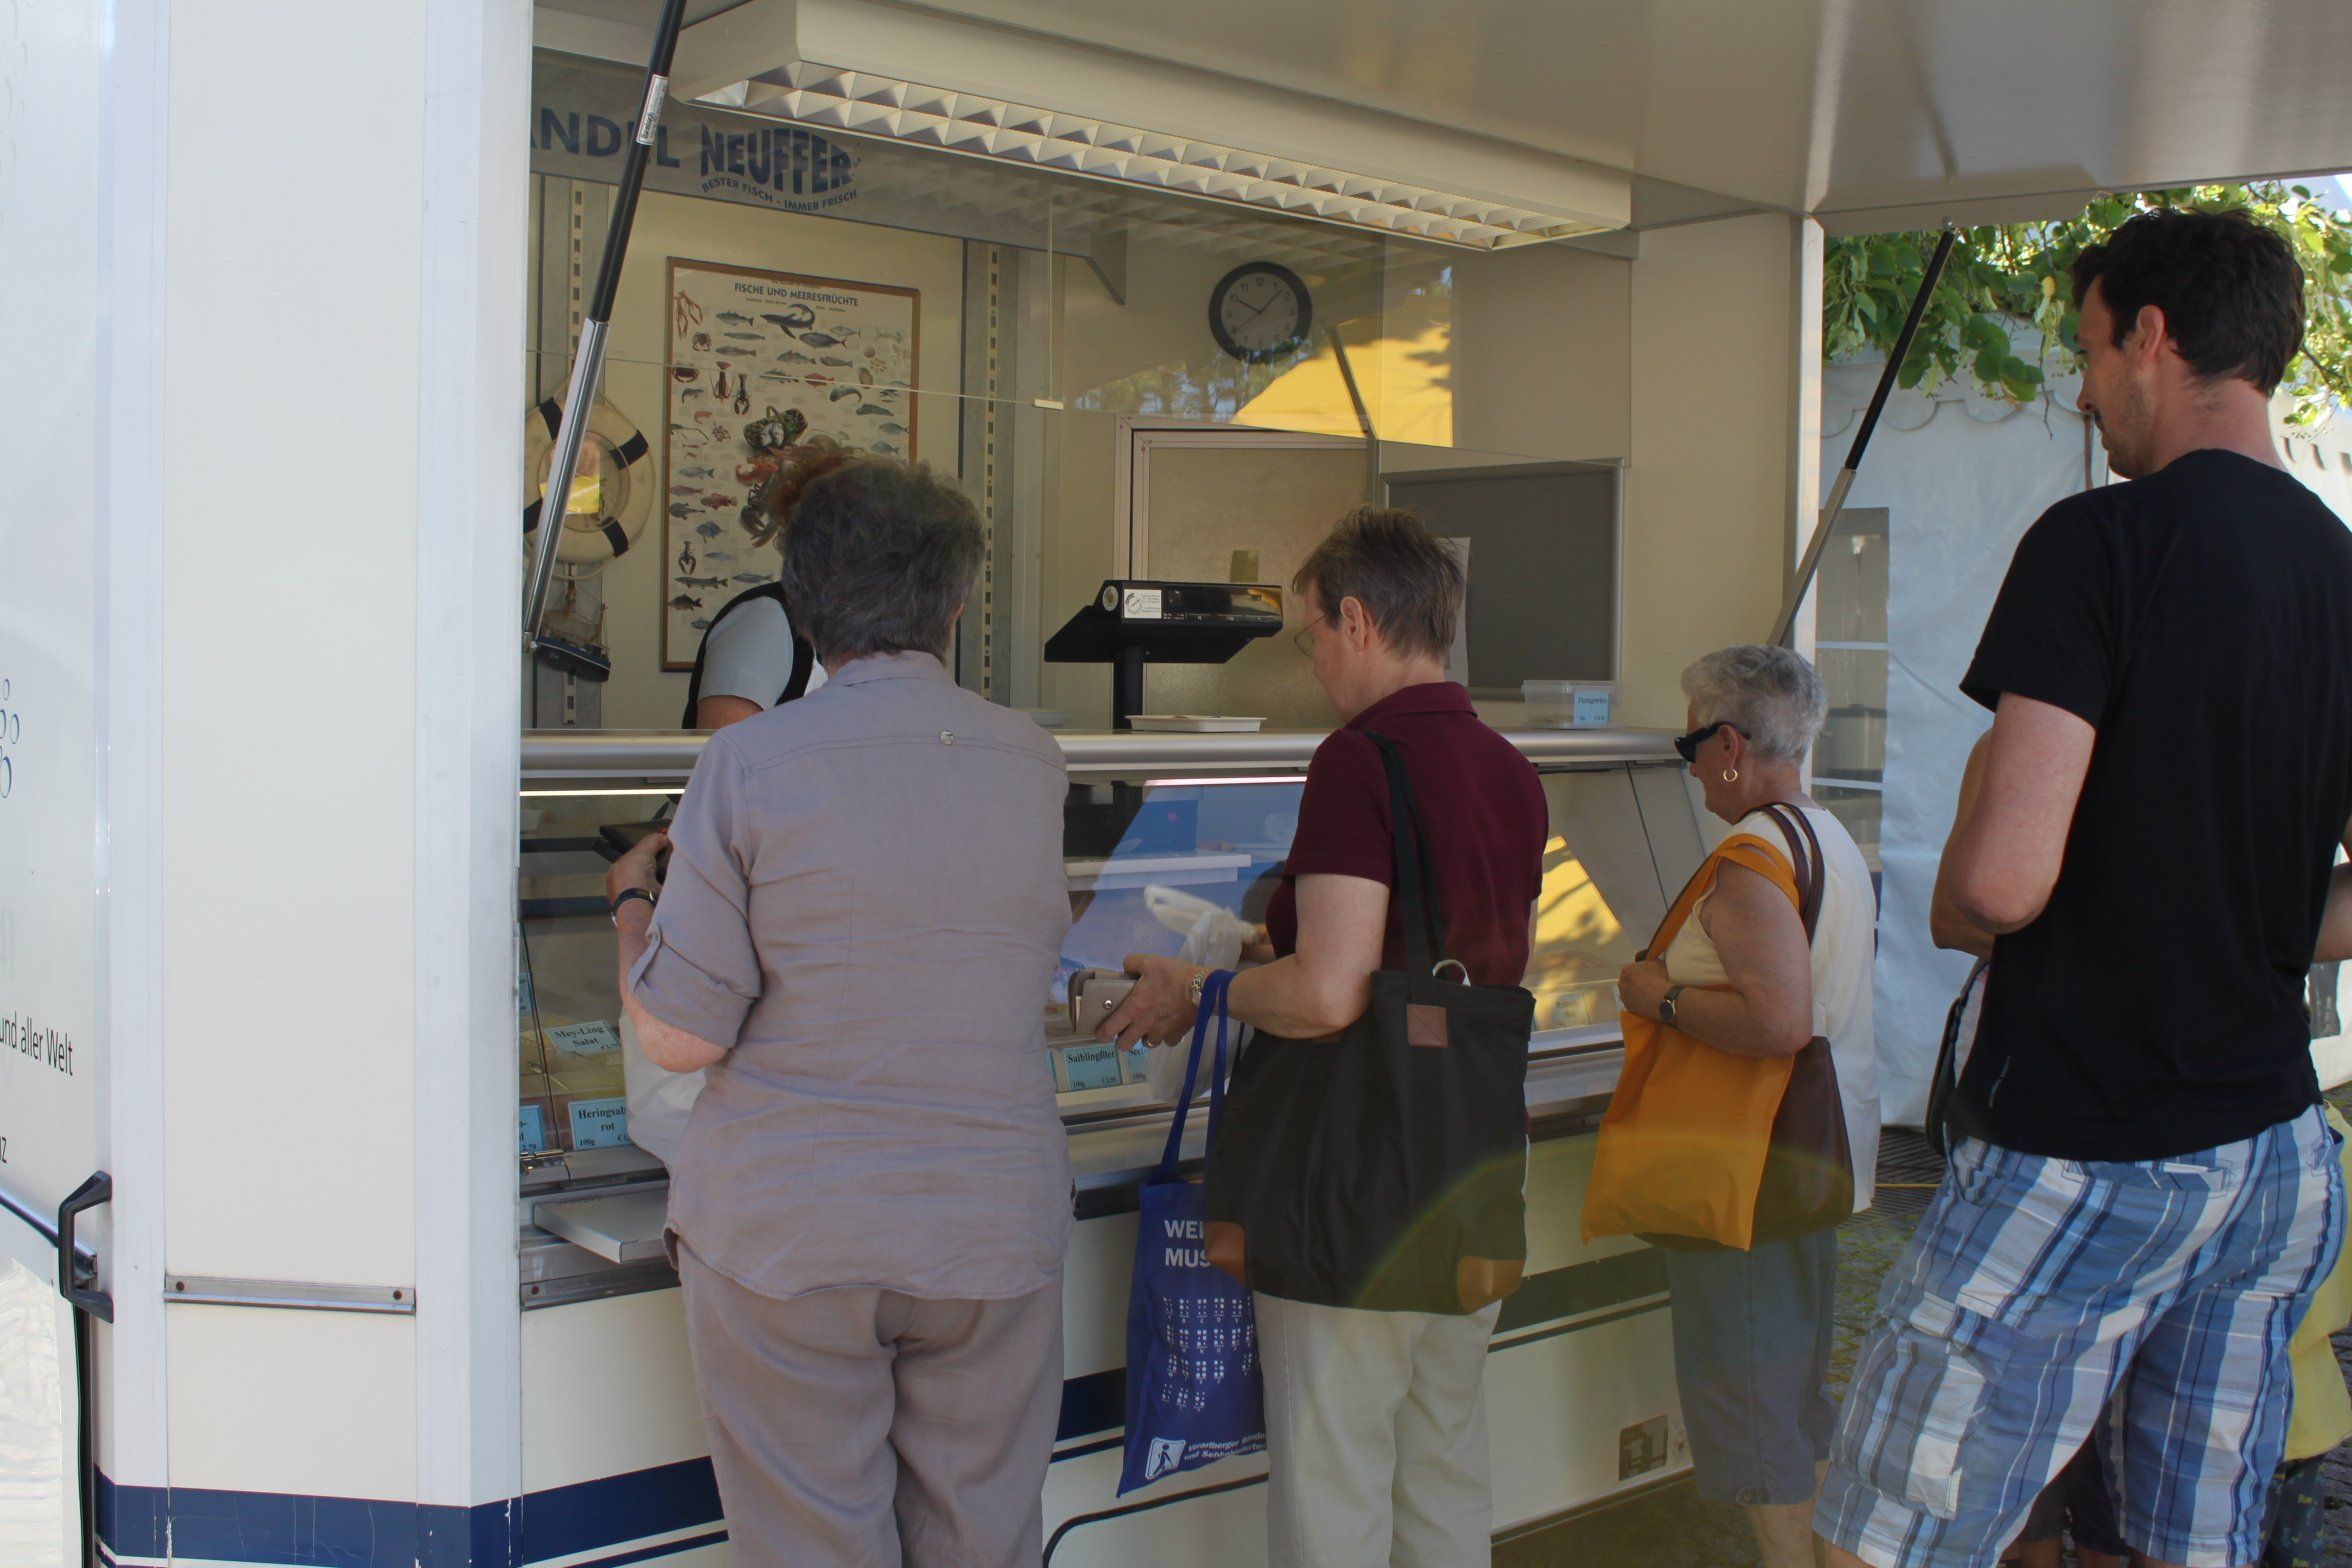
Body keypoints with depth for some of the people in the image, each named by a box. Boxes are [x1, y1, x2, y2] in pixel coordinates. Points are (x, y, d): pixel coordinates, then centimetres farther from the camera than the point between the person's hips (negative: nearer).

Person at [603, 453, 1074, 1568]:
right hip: (995, 1228, 3)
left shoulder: (749, 765, -12)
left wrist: (631, 901, 8)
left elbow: (678, 1036, -10)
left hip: (785, 1238, -3)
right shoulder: (1034, 765, 1)